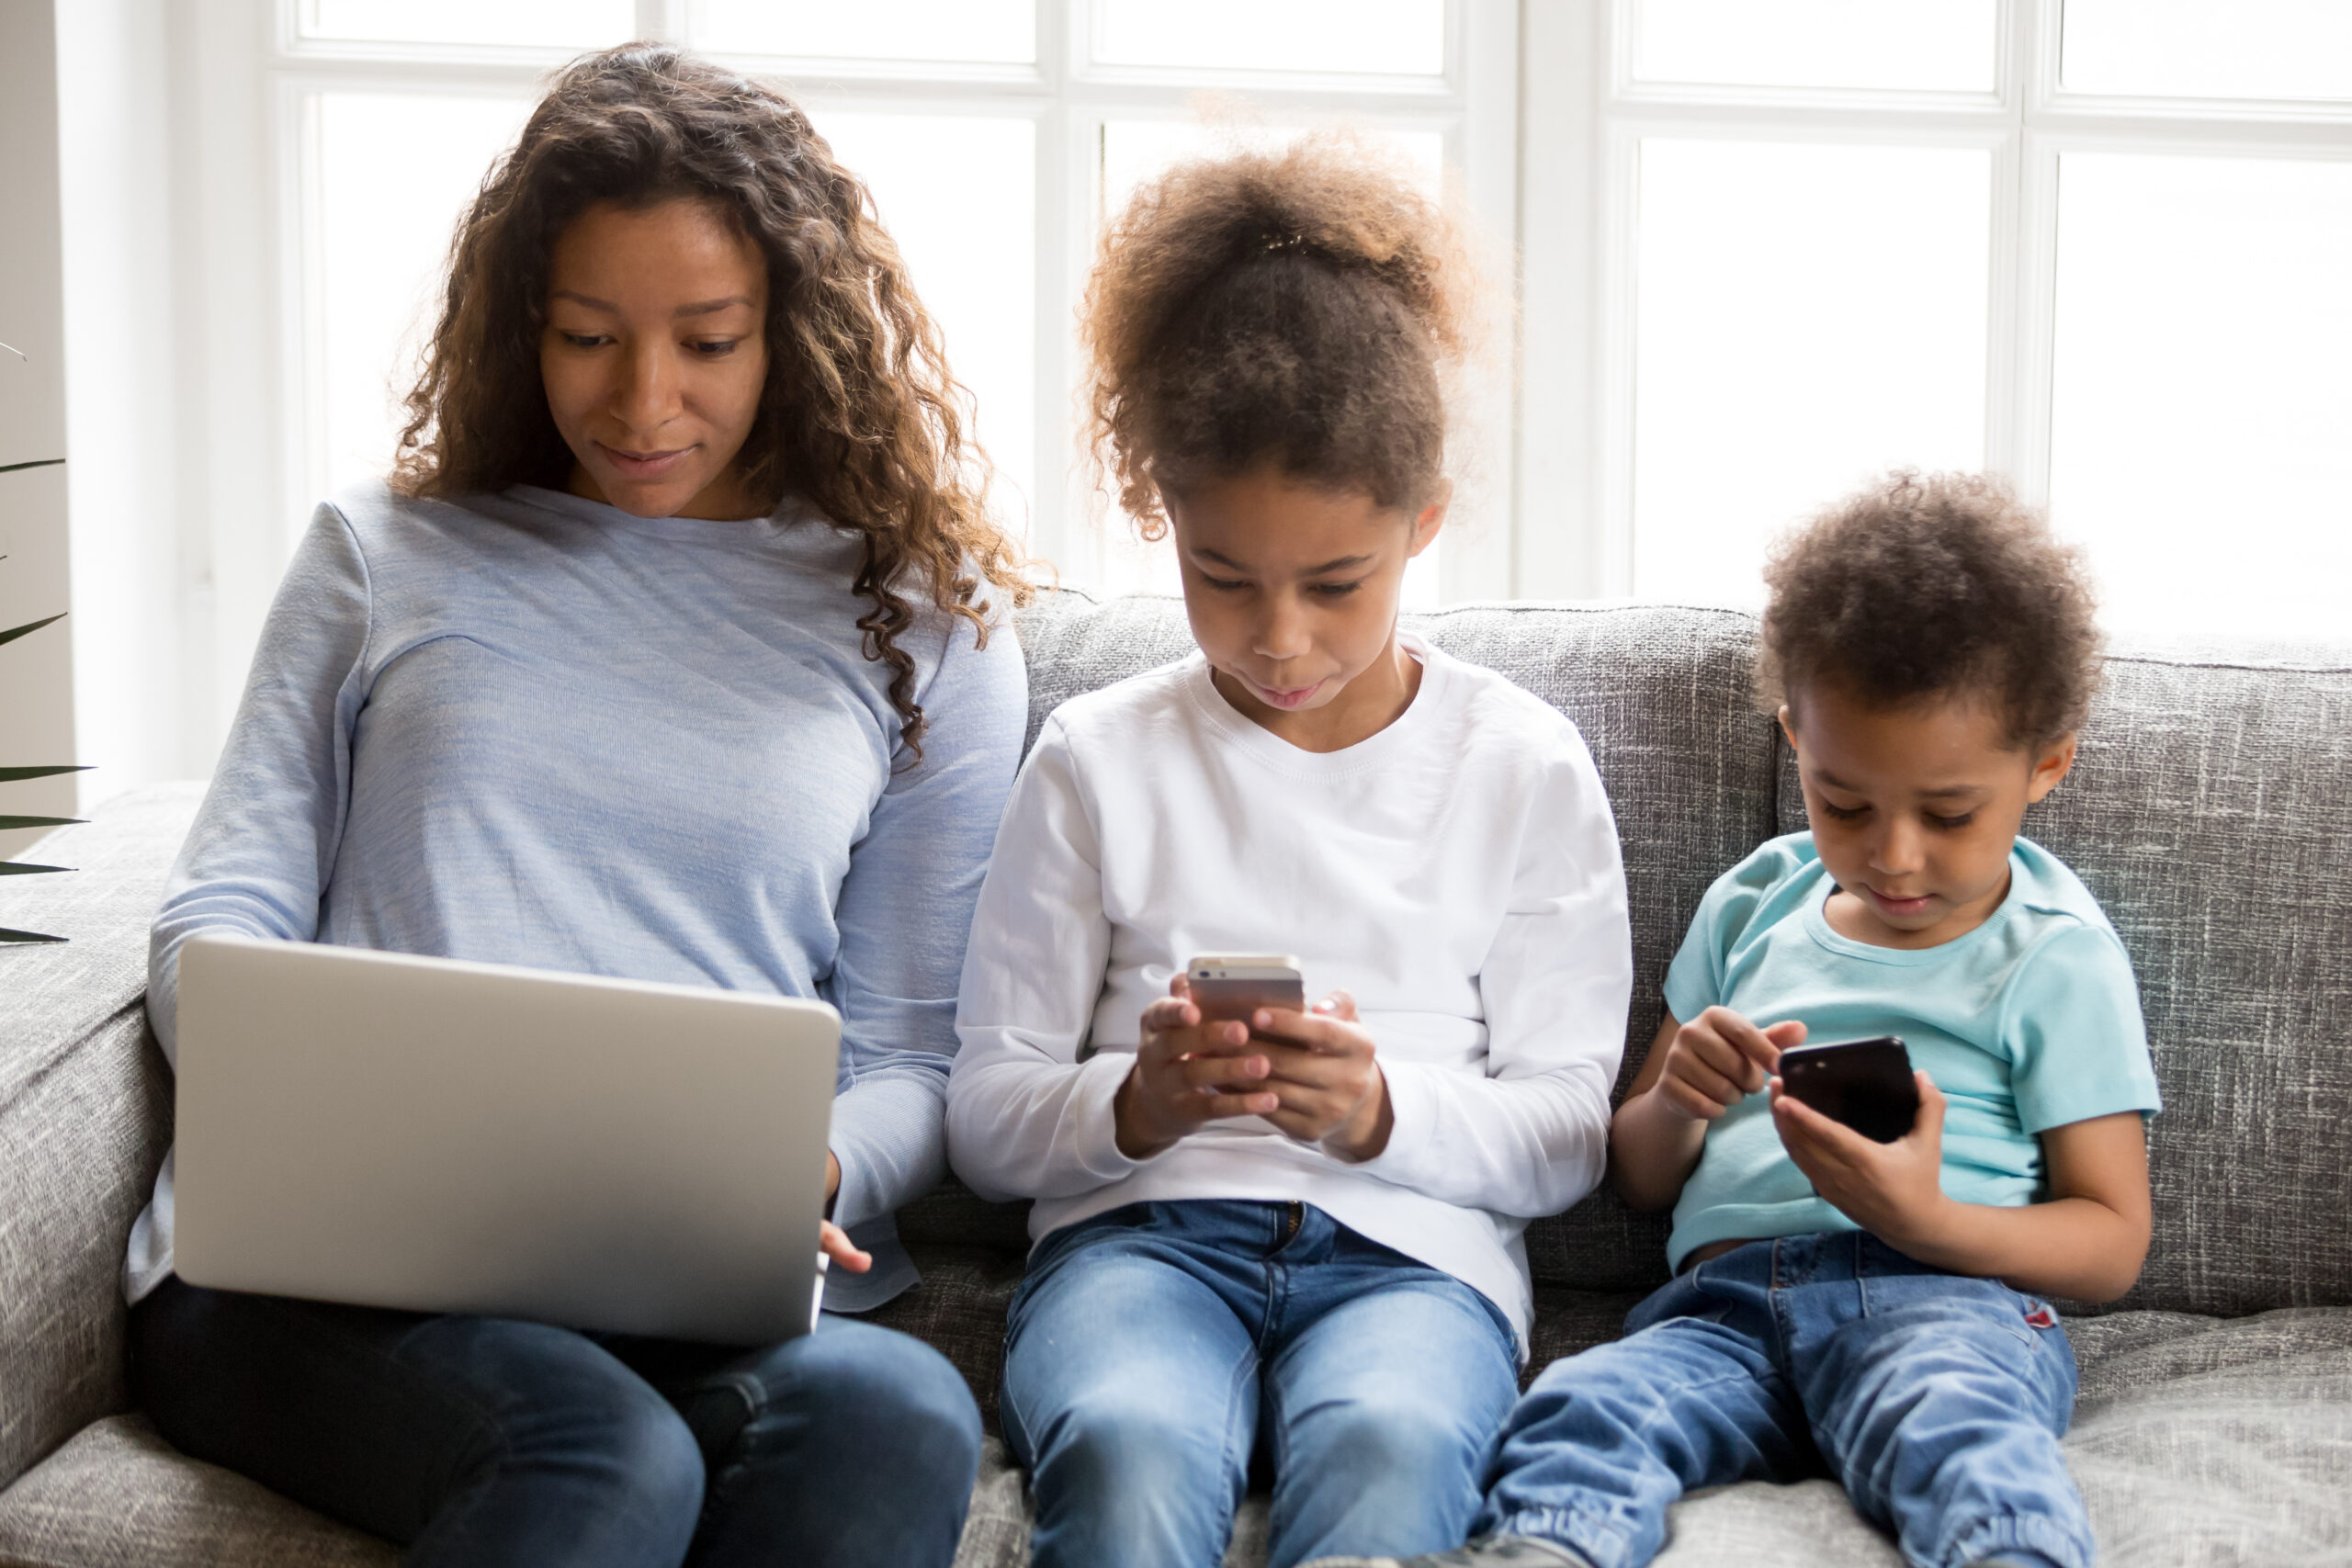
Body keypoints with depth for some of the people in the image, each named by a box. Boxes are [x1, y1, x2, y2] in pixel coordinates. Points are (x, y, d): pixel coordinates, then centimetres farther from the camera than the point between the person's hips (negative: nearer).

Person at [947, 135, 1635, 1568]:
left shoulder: (1526, 768, 12)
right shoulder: (1100, 762, 12)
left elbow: (1565, 1131, 9)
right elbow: (986, 1117, 12)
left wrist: (1386, 1111, -12)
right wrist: (1135, 1103, -11)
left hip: (1410, 1247, 0)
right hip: (1142, 1229, 0)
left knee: (1386, 1447, -39)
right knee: (1128, 1452, -39)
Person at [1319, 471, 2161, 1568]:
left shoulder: (2056, 956, 11)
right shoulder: (1753, 908, 24)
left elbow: (2111, 1241, 6)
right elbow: (1638, 1178, 29)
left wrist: (1925, 1220, -14)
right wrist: (1677, 1102, 2)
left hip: (1943, 1293, -3)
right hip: (1725, 1299, 3)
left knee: (1961, 1437, -39)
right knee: (1581, 1407, -31)